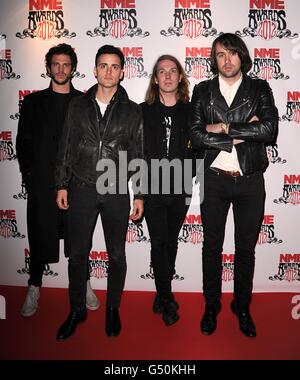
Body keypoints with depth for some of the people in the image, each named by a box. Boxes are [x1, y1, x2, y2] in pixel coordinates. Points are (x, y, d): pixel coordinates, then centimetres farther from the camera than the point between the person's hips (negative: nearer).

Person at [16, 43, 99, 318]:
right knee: (40, 234, 7)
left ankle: (84, 285, 22)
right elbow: (23, 142, 7)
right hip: (42, 181, 1)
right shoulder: (34, 102, 10)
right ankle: (34, 288, 22)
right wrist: (29, 174, -2)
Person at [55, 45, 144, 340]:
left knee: (116, 254, 9)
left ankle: (112, 309, 29)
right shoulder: (78, 106, 7)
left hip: (117, 191, -1)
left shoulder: (132, 111, 4)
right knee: (77, 253, 8)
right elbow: (66, 148, 9)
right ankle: (77, 310, 27)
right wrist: (62, 185, 3)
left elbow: (138, 155, 4)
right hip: (82, 190, 1)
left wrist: (139, 196, 0)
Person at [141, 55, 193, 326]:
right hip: (153, 189, -1)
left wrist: (186, 176, -7)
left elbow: (196, 149, 5)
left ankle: (162, 294, 28)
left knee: (170, 242, 12)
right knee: (159, 243, 0)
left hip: (179, 189, 2)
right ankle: (167, 300, 13)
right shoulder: (144, 111, 3)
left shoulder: (190, 111, 5)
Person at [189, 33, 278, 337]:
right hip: (214, 180, 0)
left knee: (246, 248, 12)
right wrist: (244, 133, -12)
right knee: (212, 246, 11)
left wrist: (224, 127, -13)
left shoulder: (259, 89, 4)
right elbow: (196, 136, -9)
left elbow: (269, 130, -13)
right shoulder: (202, 91, 5)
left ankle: (242, 307, 32)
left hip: (250, 181, 0)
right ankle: (211, 307, 30)